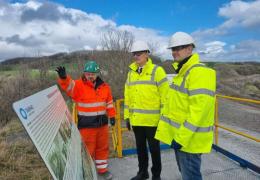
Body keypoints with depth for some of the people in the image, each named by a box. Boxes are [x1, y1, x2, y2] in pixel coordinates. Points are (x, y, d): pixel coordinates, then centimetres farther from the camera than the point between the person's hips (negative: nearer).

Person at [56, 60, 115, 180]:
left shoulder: (104, 86, 4)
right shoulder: (79, 85, -8)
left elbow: (109, 102, 12)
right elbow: (68, 85, -28)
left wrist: (112, 115, 11)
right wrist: (63, 77, -49)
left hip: (102, 123, 4)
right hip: (86, 124, -4)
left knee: (102, 147, 16)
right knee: (88, 149, 6)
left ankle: (102, 169, 35)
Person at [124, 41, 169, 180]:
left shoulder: (157, 71, -8)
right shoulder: (131, 72, 9)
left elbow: (165, 96, -9)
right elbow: (128, 97, 12)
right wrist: (127, 116, 11)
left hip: (152, 119, -5)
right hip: (136, 120, 5)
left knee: (154, 148, 10)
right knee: (140, 147, 18)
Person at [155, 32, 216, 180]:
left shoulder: (199, 72, -20)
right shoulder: (182, 72, 13)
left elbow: (199, 109, -27)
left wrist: (182, 137, -24)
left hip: (189, 137, -10)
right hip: (180, 135, 10)